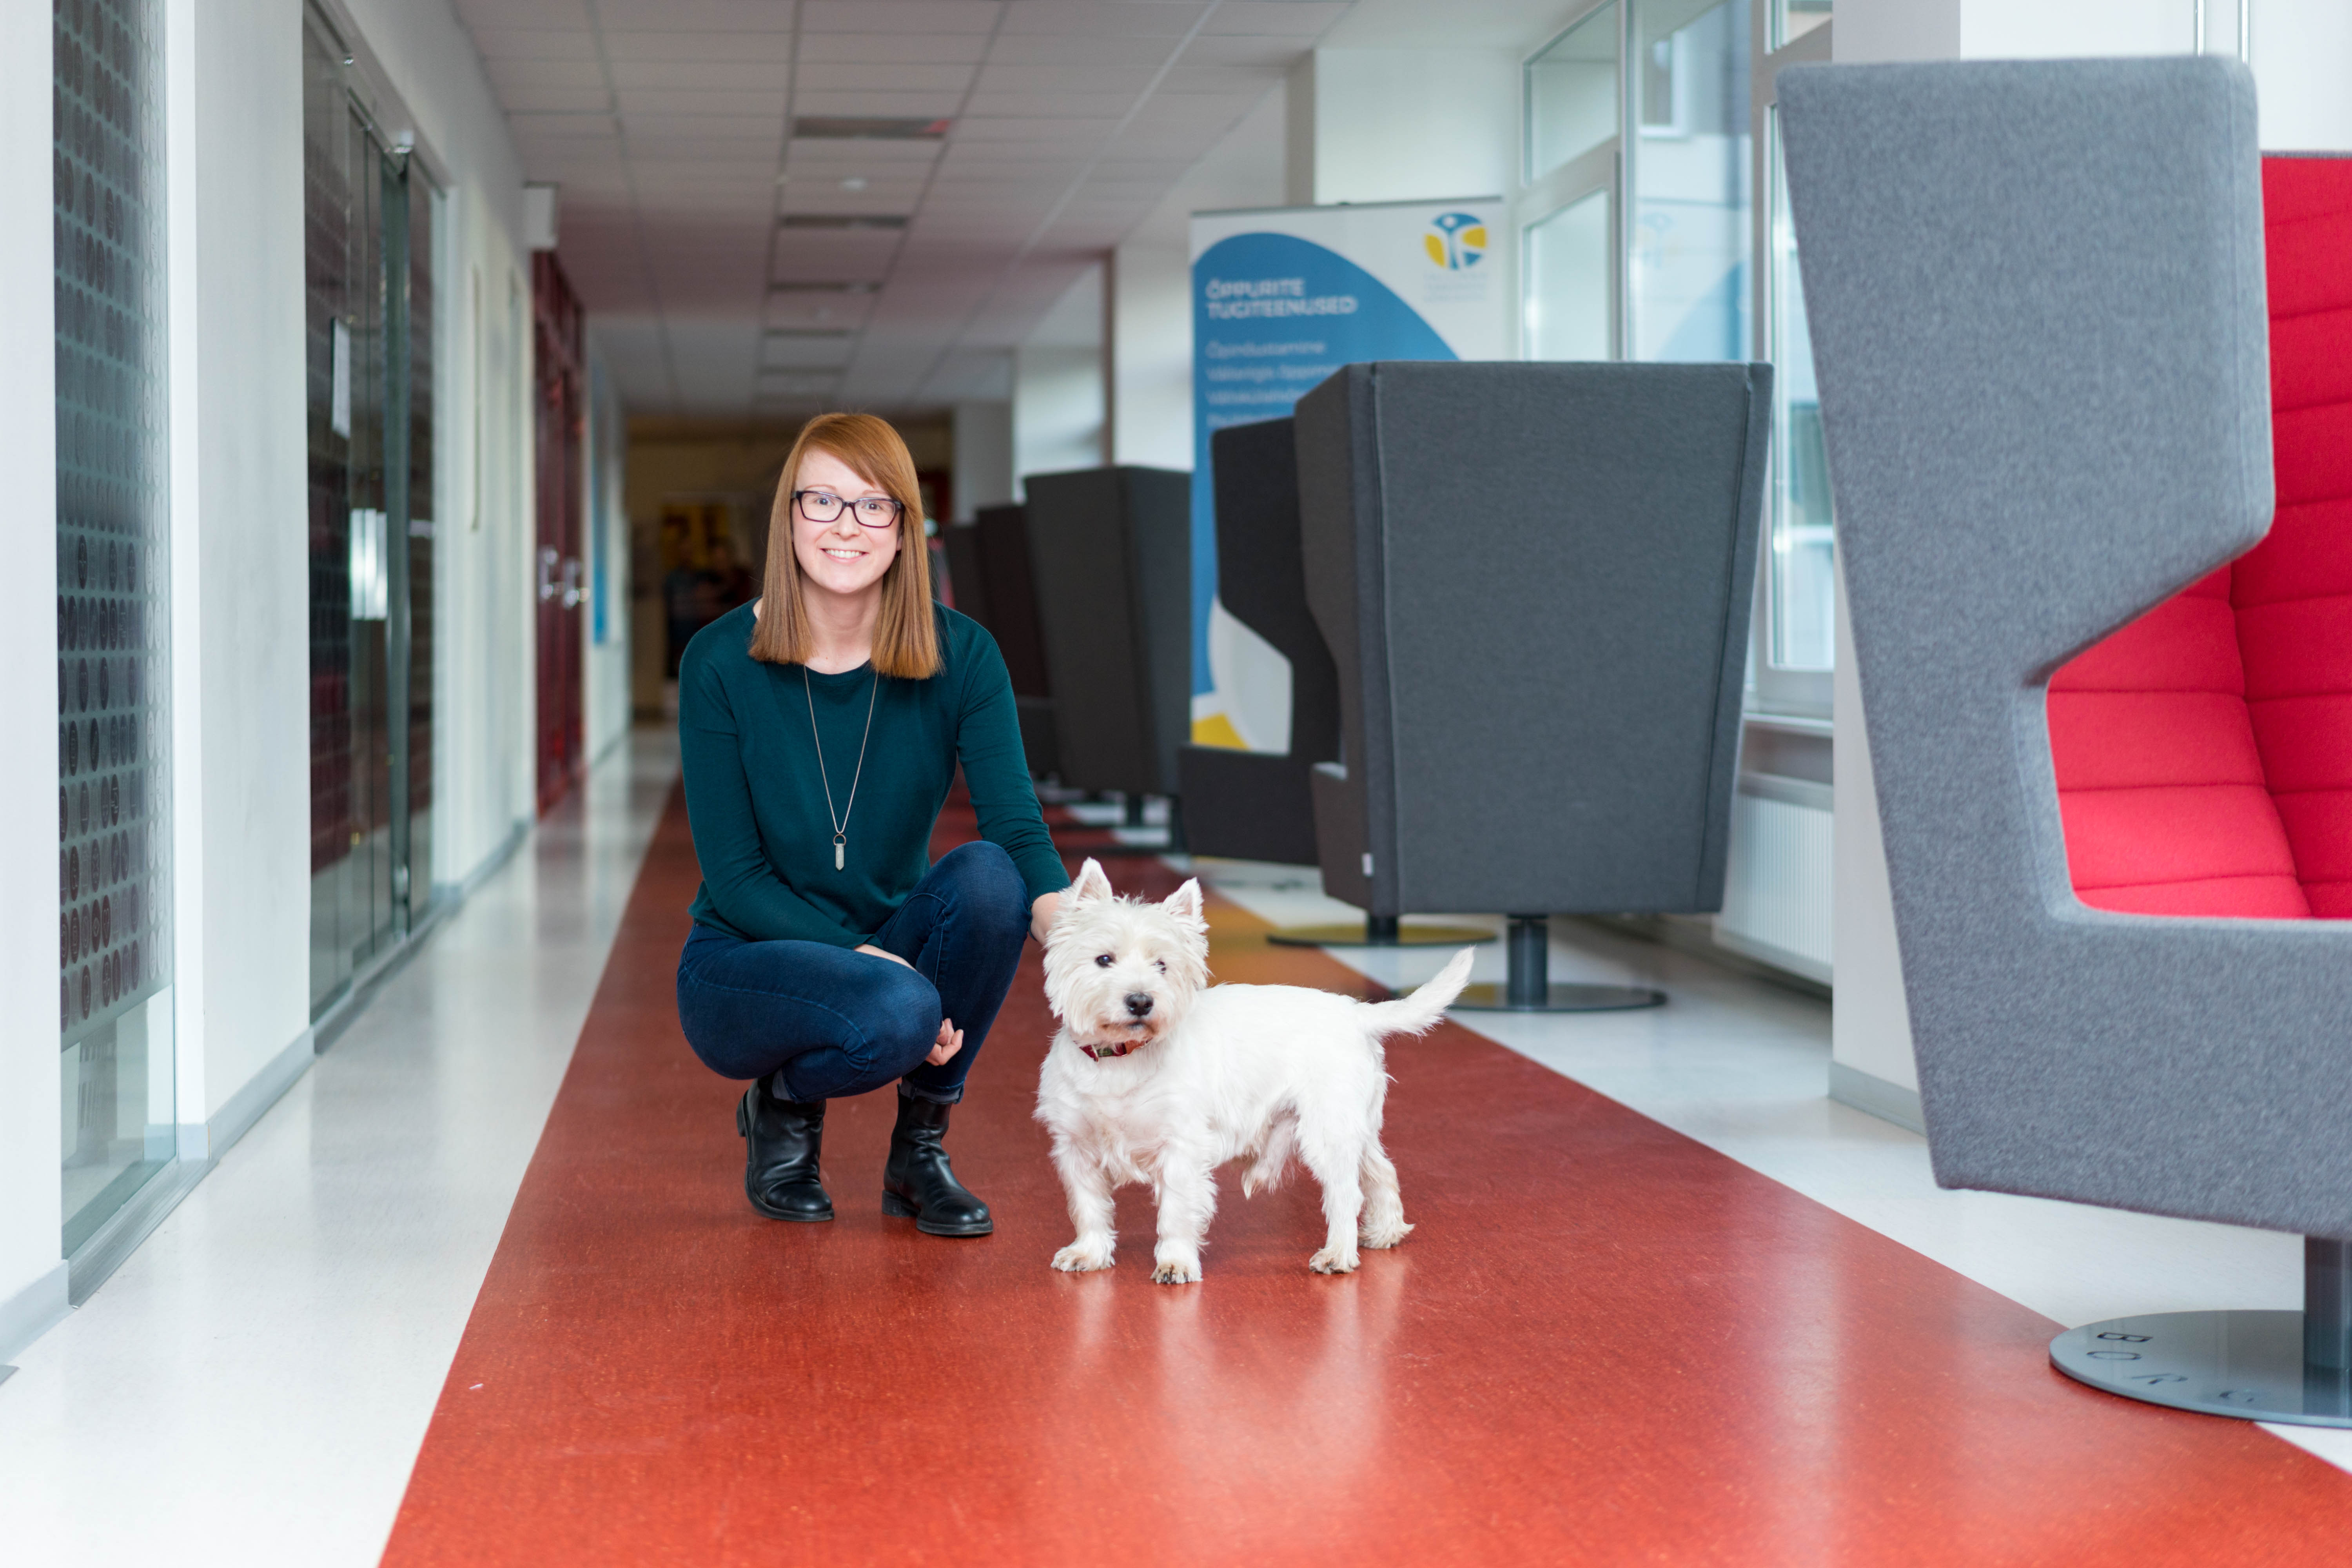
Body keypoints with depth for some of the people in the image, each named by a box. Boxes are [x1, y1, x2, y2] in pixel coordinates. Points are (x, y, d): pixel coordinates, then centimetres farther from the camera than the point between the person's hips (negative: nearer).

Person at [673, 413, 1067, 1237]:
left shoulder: (960, 656, -9)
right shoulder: (721, 662, -14)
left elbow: (1021, 830, -19)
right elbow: (734, 878, -14)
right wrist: (868, 959, -29)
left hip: (894, 943, 3)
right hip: (744, 966, -3)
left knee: (990, 875, -28)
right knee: (898, 1012, -35)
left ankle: (920, 1145, -8)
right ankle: (783, 1106, 2)